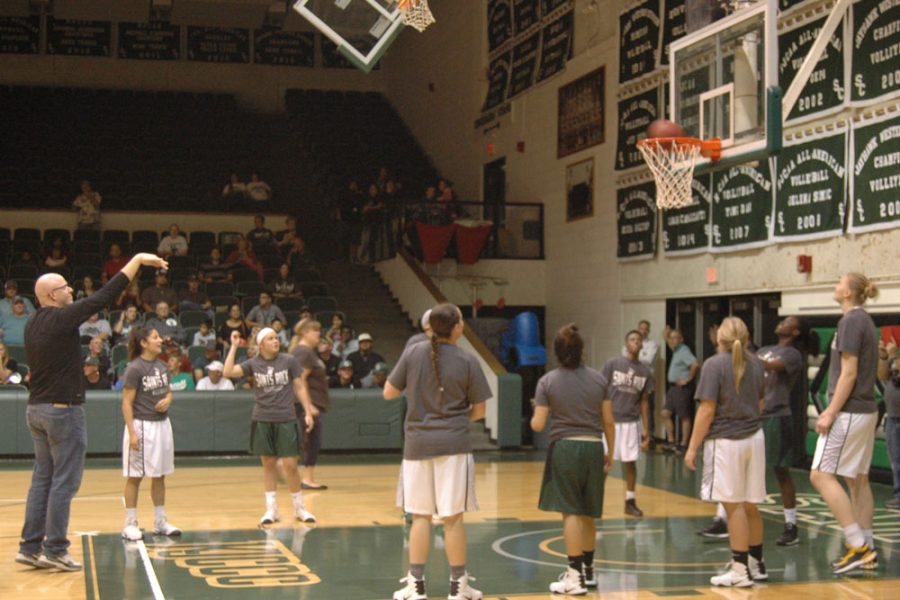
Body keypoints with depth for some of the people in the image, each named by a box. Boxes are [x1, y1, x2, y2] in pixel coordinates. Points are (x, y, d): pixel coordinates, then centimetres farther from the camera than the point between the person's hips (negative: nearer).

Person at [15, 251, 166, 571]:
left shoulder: (33, 325, 10)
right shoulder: (61, 318, -15)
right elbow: (105, 296, -18)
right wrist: (137, 260, -14)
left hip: (36, 409, 8)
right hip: (63, 409, -8)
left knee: (42, 479, 12)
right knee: (64, 482, -2)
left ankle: (30, 546, 13)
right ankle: (54, 549, 1)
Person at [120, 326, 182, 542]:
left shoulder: (161, 365, 7)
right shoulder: (134, 368, -13)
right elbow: (127, 403, -14)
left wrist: (168, 400, -3)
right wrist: (132, 433, -19)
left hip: (162, 423, 7)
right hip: (142, 425, -7)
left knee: (160, 475, 13)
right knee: (135, 476, 1)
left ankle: (160, 521, 22)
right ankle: (130, 524, 9)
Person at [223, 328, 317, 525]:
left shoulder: (289, 361, -2)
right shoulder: (253, 364, 1)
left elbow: (299, 387, 3)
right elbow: (228, 372, -11)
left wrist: (308, 412, -2)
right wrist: (234, 346, -10)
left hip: (286, 420, -1)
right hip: (262, 420, 1)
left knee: (290, 465, -1)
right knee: (268, 464, 7)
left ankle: (299, 508, 13)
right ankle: (271, 508, 16)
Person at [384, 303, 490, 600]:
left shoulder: (412, 354, -2)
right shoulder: (467, 361, -5)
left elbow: (389, 393, 5)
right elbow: (478, 410, 1)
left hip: (417, 443, 2)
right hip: (453, 444, -2)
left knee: (420, 515, 10)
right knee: (452, 517, 4)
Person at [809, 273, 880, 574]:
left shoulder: (851, 321, -14)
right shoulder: (864, 320, 15)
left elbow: (849, 373, -18)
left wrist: (831, 412, -18)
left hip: (850, 411, -10)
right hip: (866, 410, 10)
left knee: (821, 474, -8)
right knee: (858, 479, 12)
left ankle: (858, 544, -11)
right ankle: (866, 548, 15)